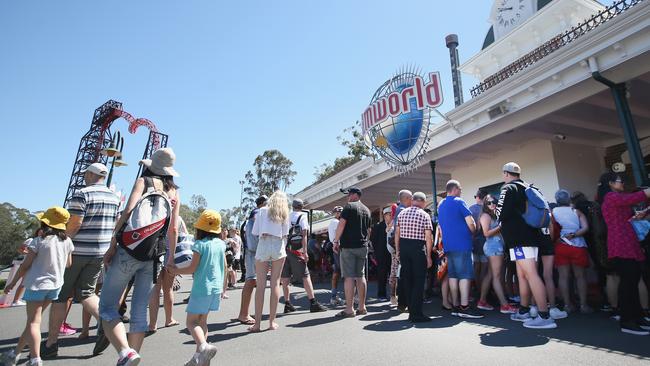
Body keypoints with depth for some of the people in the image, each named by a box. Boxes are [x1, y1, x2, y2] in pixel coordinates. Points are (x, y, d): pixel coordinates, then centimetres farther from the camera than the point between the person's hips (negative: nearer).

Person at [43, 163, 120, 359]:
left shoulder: (82, 194, -12)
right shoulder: (114, 197, 8)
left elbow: (74, 224, -18)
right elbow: (114, 224, 11)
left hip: (77, 252, -5)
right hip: (101, 252, 6)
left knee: (60, 296, 9)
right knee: (86, 292, 15)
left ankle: (51, 343, 17)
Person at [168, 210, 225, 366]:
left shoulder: (200, 244, -11)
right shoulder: (221, 244, 5)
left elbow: (192, 268, -12)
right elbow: (224, 267, 10)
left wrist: (176, 270, 5)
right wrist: (223, 287, 21)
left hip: (202, 288, -6)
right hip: (216, 288, 6)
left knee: (191, 321, 1)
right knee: (202, 320, 17)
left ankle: (203, 346, -23)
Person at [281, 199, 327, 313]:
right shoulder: (302, 216, 2)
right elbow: (304, 234, -6)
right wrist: (305, 251, -8)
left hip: (284, 249, 5)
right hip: (296, 250, -5)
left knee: (285, 278, 8)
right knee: (306, 276, -1)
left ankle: (287, 304, 14)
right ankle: (313, 303, -2)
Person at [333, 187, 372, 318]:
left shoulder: (349, 206, -7)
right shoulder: (366, 210, 15)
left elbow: (341, 224, -14)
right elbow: (368, 229, 18)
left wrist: (336, 241, -10)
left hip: (348, 246, -7)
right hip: (362, 247, 7)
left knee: (349, 277, -4)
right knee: (360, 276, 11)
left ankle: (349, 309, -2)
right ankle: (362, 307, 17)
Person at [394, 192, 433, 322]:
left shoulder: (402, 213, 8)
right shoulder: (425, 215, -4)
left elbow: (397, 233, 7)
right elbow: (428, 237, -8)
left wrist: (397, 250, 14)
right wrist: (428, 256, -4)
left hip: (403, 246, 5)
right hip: (418, 248, -4)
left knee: (407, 280, 11)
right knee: (418, 281, 2)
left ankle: (411, 312, 20)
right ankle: (416, 314, 3)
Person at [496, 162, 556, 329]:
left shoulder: (508, 188, -6)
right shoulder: (529, 188, 19)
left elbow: (501, 214, -14)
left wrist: (496, 211, 8)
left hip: (519, 237, -9)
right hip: (532, 234, 9)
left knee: (530, 274, -12)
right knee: (522, 275, 14)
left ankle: (545, 316, -13)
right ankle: (523, 312, 22)